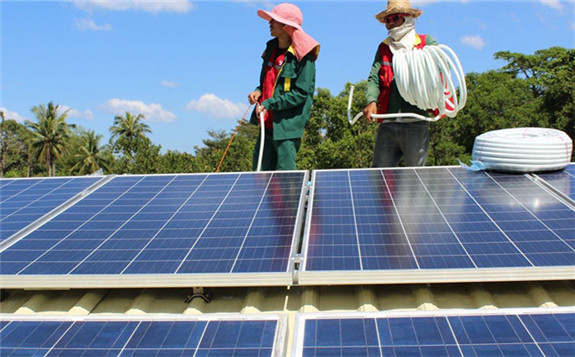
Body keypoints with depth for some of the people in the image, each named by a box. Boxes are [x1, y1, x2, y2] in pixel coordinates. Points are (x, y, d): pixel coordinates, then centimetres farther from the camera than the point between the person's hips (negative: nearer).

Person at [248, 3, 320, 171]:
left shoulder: (302, 56, -11)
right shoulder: (271, 49, 14)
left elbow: (301, 93, -15)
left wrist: (269, 104, -17)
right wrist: (259, 92, 2)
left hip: (287, 127, -8)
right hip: (267, 124, 8)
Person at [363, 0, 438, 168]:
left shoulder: (426, 42, 9)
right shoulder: (384, 48, 16)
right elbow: (373, 78, 6)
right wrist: (372, 101, -14)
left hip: (416, 123, -3)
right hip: (387, 124, 3)